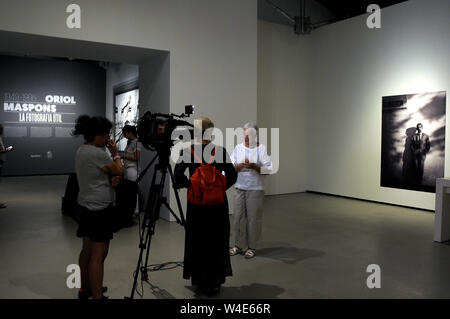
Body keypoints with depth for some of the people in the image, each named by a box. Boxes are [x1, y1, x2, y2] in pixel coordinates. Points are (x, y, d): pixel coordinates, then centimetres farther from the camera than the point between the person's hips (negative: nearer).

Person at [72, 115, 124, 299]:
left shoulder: (81, 151, 13)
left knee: (87, 250, 18)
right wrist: (115, 153, 2)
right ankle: (97, 296, -2)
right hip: (99, 209, -10)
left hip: (85, 206, 10)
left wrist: (111, 179, 0)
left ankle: (85, 290, 30)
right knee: (99, 254, -6)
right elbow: (119, 171, -10)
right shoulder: (97, 153, -18)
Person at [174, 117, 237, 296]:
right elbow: (232, 176, -7)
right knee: (217, 241, 11)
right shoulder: (220, 151, -4)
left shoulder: (187, 151, -4)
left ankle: (199, 281, 23)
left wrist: (189, 185, 1)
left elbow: (178, 175, -15)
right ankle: (213, 282, 19)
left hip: (196, 201, 0)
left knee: (197, 241, 13)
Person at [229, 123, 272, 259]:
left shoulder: (261, 148, -3)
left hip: (255, 189, -3)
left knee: (253, 217, 1)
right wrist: (239, 166, -20)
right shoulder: (238, 148, 7)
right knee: (238, 216, 6)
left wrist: (255, 166, -24)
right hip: (239, 187, 3)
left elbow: (269, 168, -9)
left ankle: (252, 247, 15)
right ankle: (239, 245, 20)